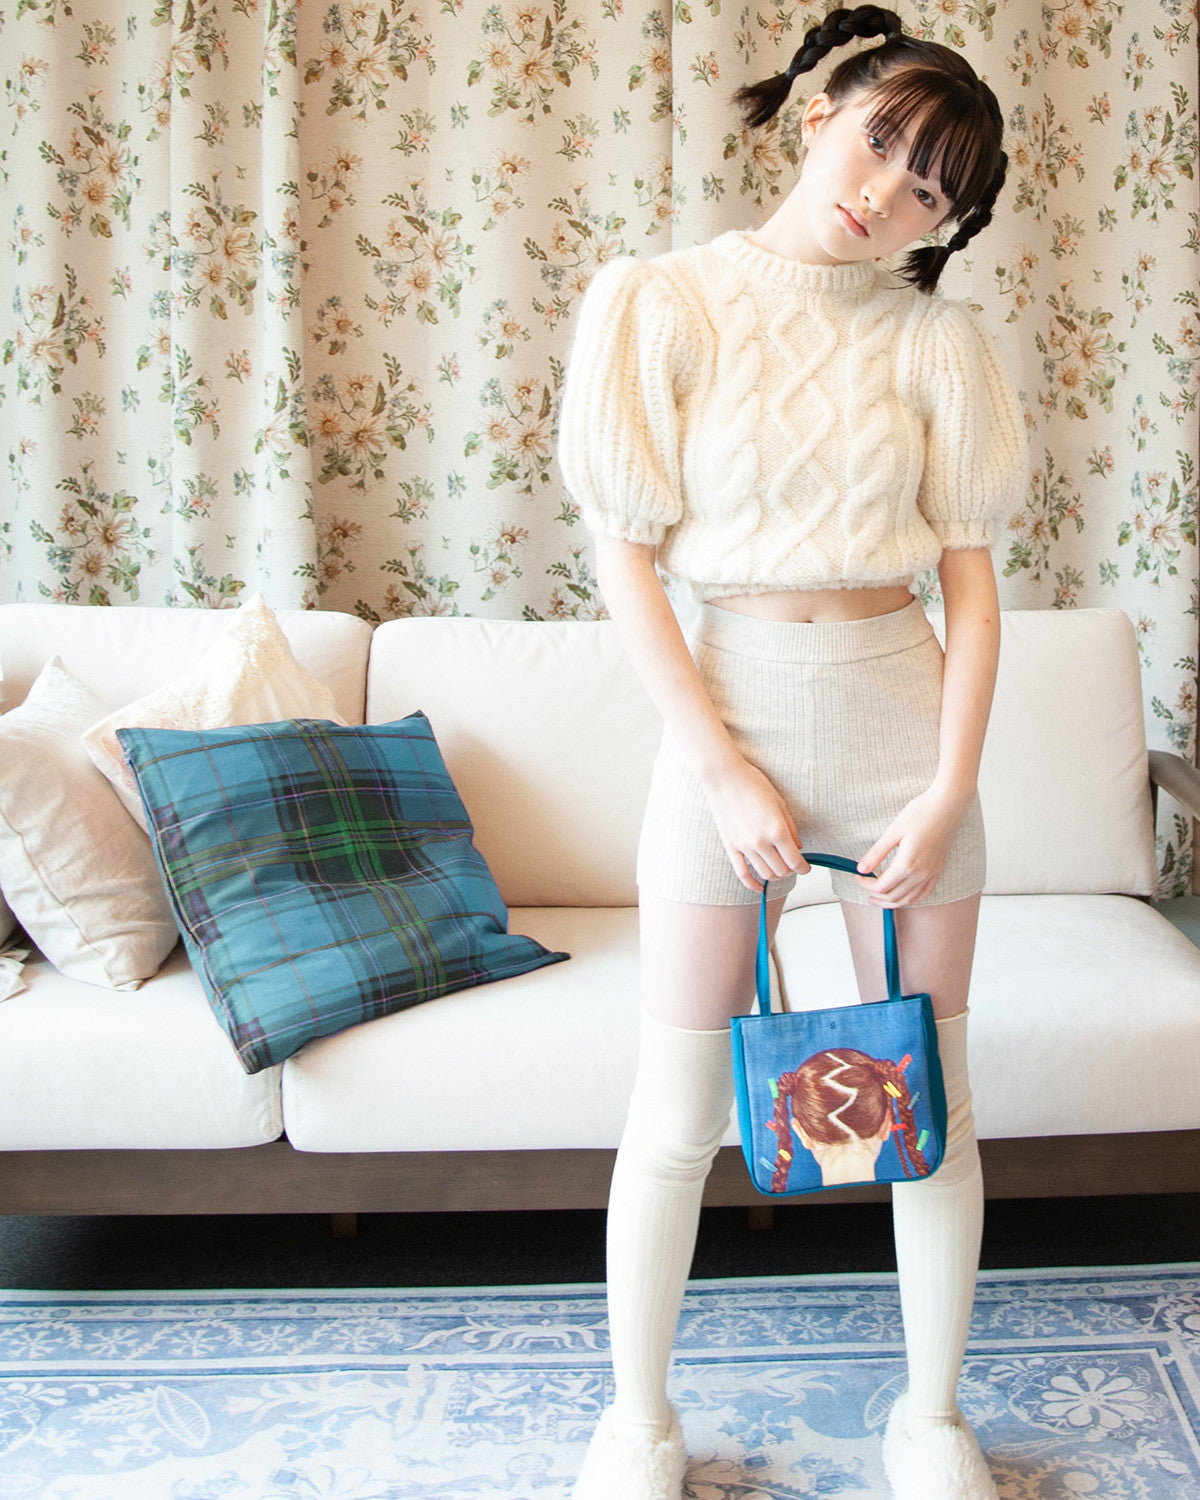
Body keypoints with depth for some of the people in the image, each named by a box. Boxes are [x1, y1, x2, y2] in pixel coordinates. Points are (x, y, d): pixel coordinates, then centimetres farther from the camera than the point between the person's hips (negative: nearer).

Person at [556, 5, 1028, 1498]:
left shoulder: (935, 338, 1)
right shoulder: (664, 304, -4)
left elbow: (971, 578, 2)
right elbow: (625, 557, -6)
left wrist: (950, 790, -7)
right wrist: (720, 767, -11)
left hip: (898, 705, 2)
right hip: (725, 702, -1)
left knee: (931, 1095, 9)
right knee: (678, 1108, 4)